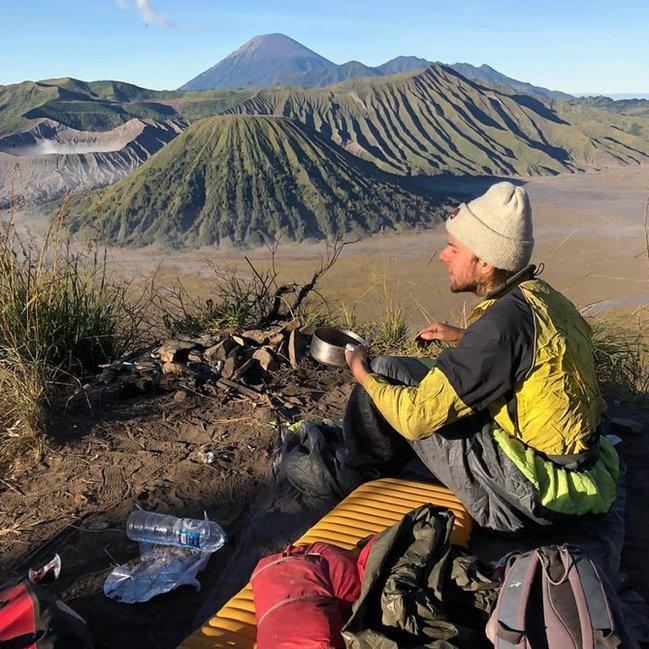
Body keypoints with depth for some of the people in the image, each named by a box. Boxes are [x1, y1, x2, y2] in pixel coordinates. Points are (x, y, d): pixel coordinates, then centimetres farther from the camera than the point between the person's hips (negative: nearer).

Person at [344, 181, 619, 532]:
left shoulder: (504, 321, -26)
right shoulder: (538, 293, 1)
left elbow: (416, 418, -25)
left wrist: (364, 376, -6)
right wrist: (464, 338, 17)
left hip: (537, 494, -9)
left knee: (388, 372, -8)